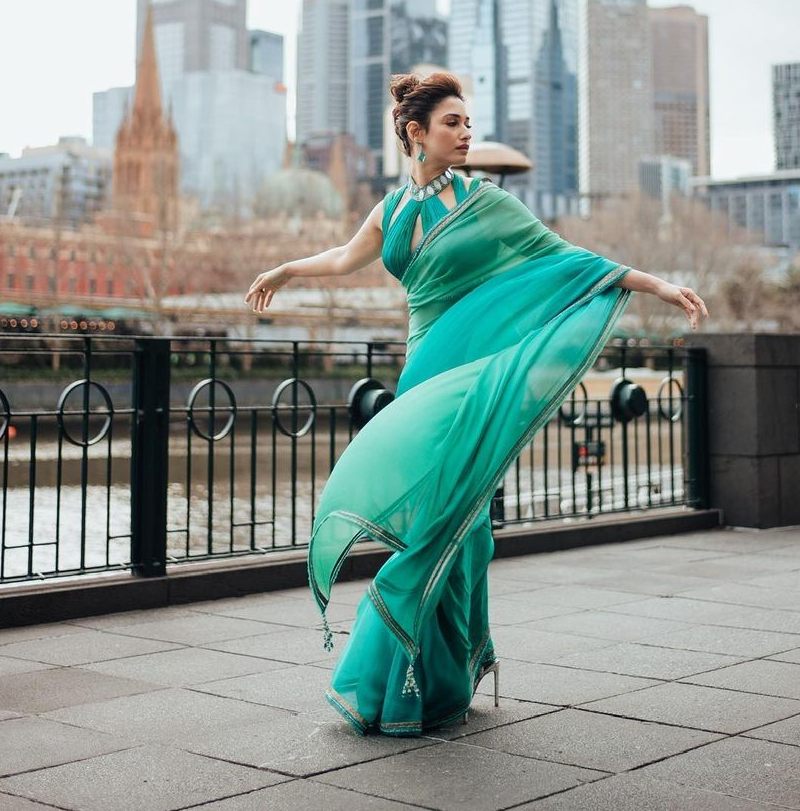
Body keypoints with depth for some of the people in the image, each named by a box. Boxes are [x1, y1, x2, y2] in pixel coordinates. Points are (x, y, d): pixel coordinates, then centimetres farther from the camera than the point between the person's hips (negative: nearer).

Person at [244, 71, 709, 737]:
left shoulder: (483, 202, -2)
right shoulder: (395, 208, 12)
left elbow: (563, 258, -1)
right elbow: (347, 258, 31)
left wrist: (660, 287, -6)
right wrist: (283, 272, 44)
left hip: (466, 380, -5)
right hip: (425, 371, 5)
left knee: (436, 520, -10)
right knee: (450, 525, 9)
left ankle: (401, 688, -4)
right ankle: (457, 666, 20)